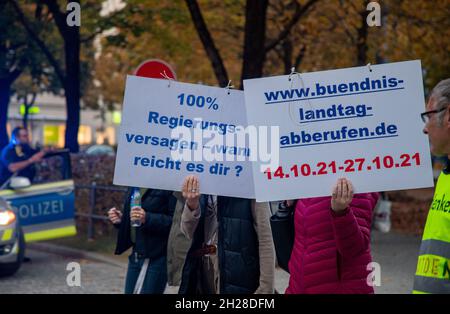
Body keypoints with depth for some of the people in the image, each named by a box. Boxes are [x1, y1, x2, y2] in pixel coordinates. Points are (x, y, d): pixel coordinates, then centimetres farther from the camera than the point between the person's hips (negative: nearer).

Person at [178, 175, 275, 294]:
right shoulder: (201, 183, 6)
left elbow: (265, 239, -10)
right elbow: (190, 232, 3)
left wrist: (265, 289, -14)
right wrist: (191, 204, -17)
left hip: (238, 275, -5)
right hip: (202, 270, 5)